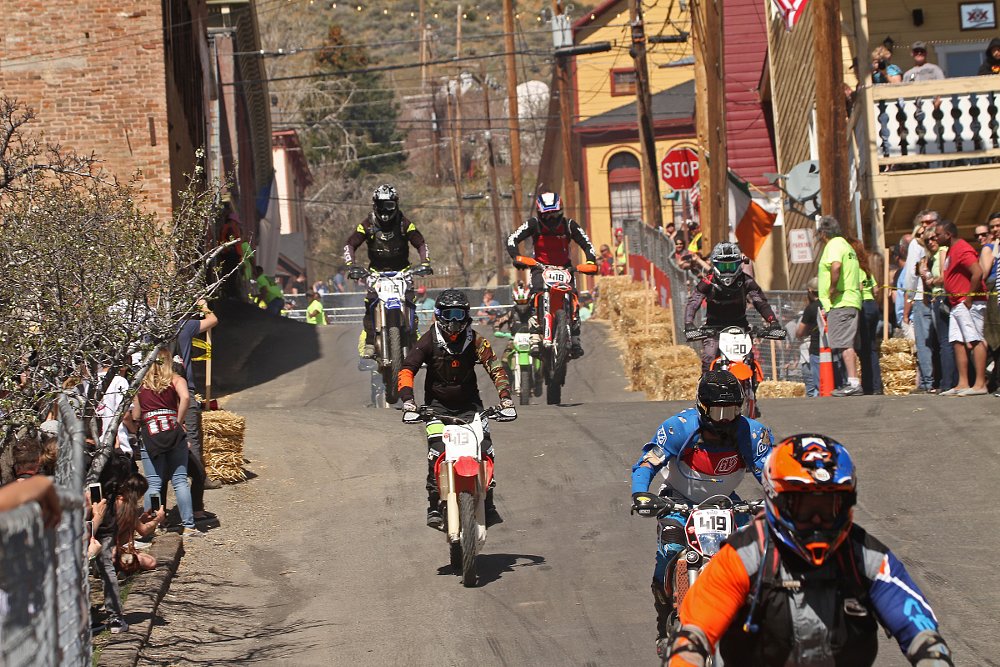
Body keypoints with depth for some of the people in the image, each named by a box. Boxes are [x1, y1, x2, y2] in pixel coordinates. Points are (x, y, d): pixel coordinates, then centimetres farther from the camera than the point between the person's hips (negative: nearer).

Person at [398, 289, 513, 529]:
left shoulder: (475, 341, -2)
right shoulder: (429, 341, -5)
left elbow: (495, 367, -8)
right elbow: (407, 369, -9)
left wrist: (504, 395, -23)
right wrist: (407, 398, -25)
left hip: (469, 404, 2)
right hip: (438, 405, -1)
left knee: (486, 450, -12)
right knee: (437, 452, -20)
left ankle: (488, 503, 1)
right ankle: (434, 507, -13)